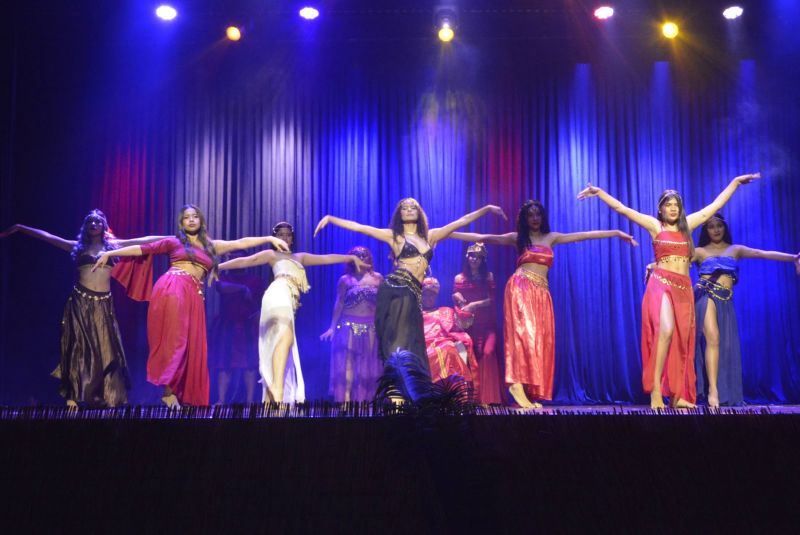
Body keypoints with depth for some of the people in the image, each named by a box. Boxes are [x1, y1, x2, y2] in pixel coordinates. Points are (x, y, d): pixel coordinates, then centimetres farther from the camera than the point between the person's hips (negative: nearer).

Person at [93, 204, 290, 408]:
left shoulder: (211, 245, 22)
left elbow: (241, 243, 19)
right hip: (171, 289, -4)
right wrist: (109, 253, 10)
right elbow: (141, 249, 13)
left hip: (193, 295, 4)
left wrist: (270, 239, 13)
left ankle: (182, 395, 3)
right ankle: (168, 391, -9)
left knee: (191, 345, 0)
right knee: (173, 338, -10)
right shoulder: (173, 242, 13)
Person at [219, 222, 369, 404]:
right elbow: (245, 261, 14)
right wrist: (217, 266, 9)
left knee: (280, 342, -2)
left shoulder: (300, 257, 33)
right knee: (286, 337, -30)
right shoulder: (272, 254, 19)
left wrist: (352, 258, 25)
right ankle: (277, 389, -46)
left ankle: (269, 402, -6)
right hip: (279, 294, -6)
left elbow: (326, 258, 30)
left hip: (288, 302, 6)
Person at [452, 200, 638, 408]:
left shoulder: (551, 238, 18)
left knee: (541, 339, -4)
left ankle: (531, 392, -5)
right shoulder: (517, 238, 10)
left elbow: (586, 235, 17)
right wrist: (449, 234, 5)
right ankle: (517, 384, -30)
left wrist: (617, 233, 18)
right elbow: (482, 238, 9)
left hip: (541, 292, 4)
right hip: (520, 287, -4)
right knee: (525, 333, -20)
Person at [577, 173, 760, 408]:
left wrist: (735, 182, 28)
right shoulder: (655, 226, 5)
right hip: (661, 284, -5)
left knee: (682, 340, 2)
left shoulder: (687, 225, 15)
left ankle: (676, 395, 4)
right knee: (666, 330, -26)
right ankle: (655, 391, -26)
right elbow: (621, 208, 0)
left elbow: (716, 205, 23)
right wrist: (599, 192, -6)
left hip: (684, 288, 5)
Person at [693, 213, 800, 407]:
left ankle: (724, 395, 4)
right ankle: (713, 391, -25)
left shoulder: (735, 250, 19)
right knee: (713, 340, -20)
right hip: (705, 295, -3)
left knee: (726, 345, -2)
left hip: (725, 301, 3)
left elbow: (764, 254, 10)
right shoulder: (700, 251, 12)